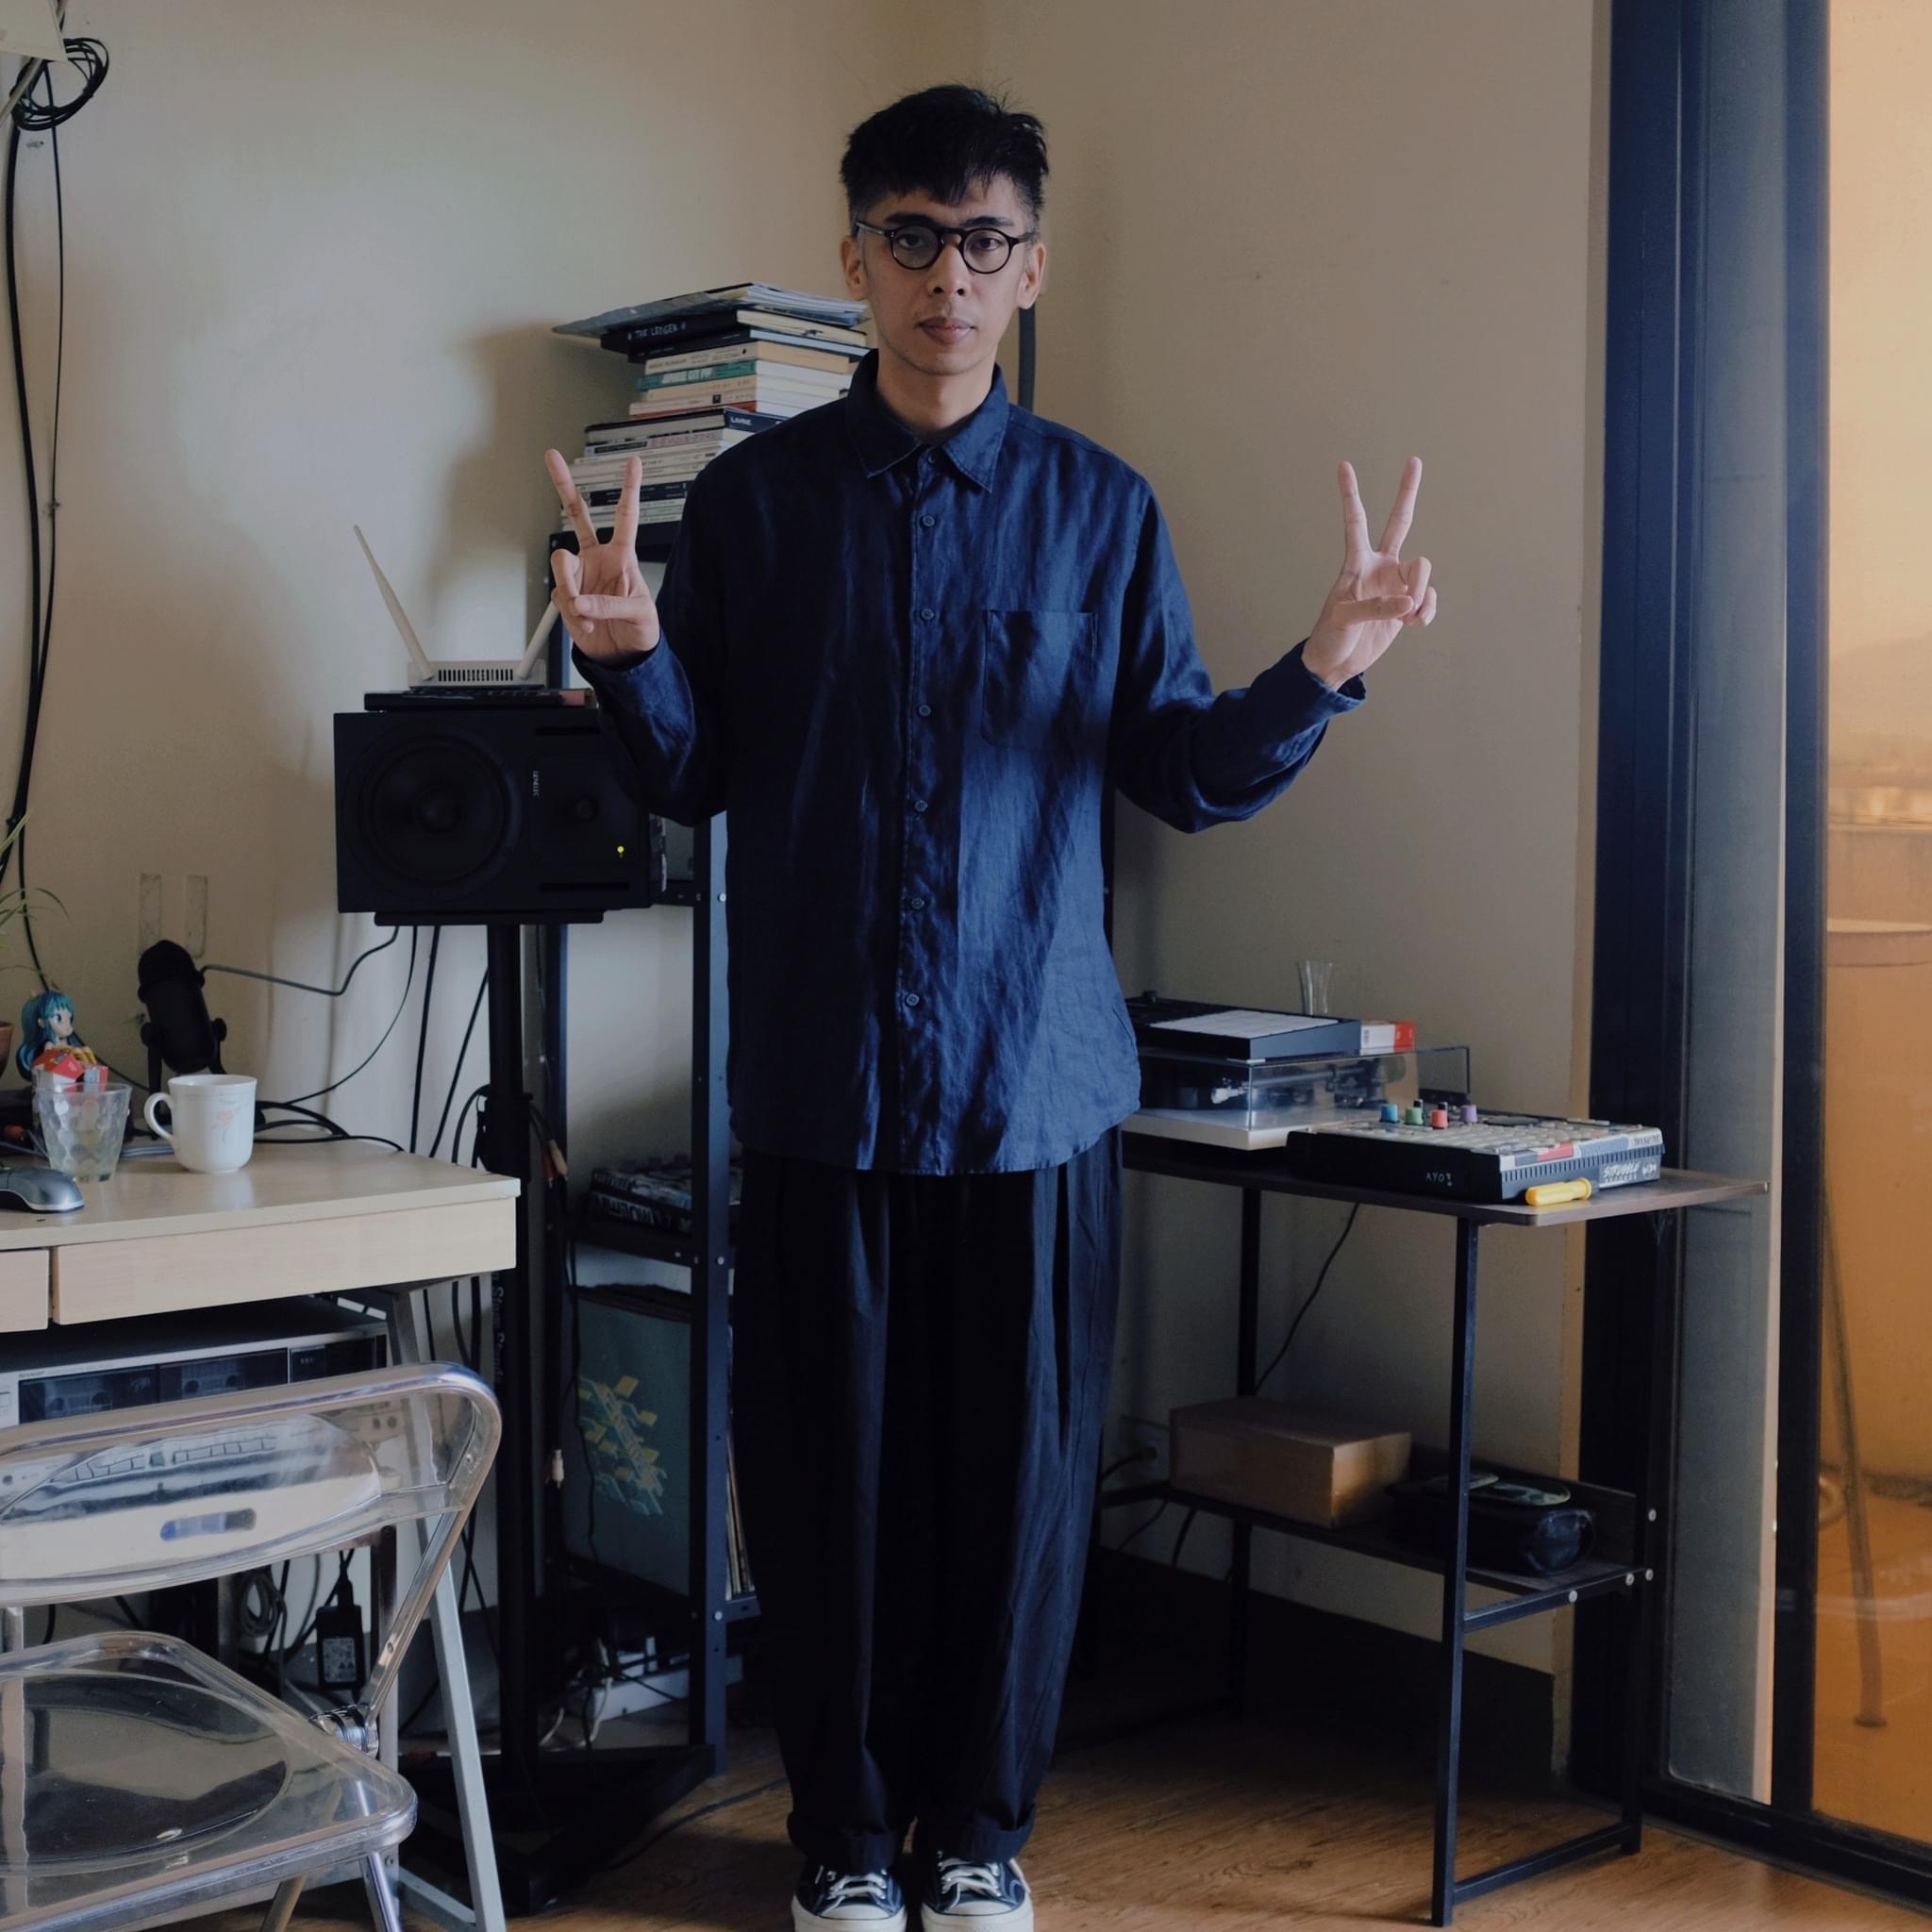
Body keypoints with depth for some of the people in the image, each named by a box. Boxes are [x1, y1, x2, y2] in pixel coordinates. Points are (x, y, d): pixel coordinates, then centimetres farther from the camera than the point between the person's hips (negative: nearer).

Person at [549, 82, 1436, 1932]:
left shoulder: (1099, 505, 5)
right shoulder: (758, 494, 4)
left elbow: (1185, 774, 4)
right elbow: (697, 774, 5)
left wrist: (1317, 676, -12)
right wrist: (631, 654, -14)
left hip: (1036, 1077, 1)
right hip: (822, 1074, 0)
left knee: (1020, 1463, 7)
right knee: (826, 1463, 6)